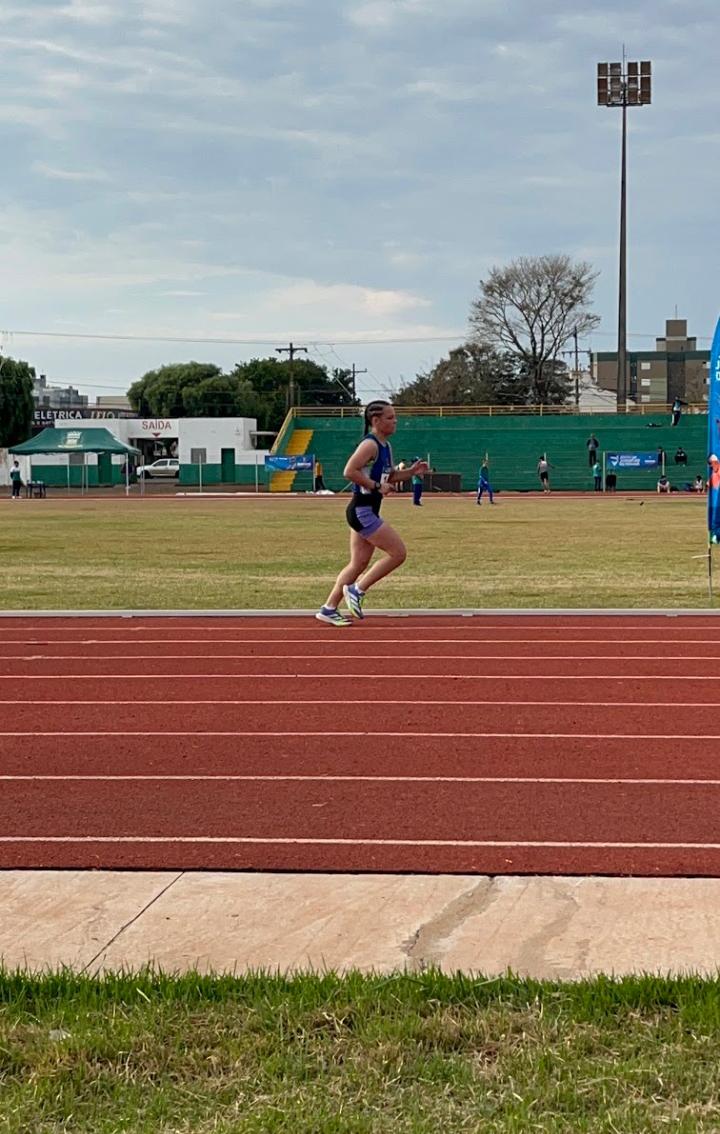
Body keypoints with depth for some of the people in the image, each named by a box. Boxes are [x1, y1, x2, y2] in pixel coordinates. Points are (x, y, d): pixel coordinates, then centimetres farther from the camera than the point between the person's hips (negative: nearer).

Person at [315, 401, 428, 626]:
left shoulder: (385, 446, 14)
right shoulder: (370, 445, -16)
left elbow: (390, 476, 26)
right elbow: (349, 472, -26)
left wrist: (412, 471, 10)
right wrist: (376, 486, -22)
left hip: (368, 512, 10)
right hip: (362, 511, -10)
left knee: (359, 564, 11)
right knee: (398, 553, -8)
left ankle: (328, 609, 16)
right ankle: (357, 590, 0)